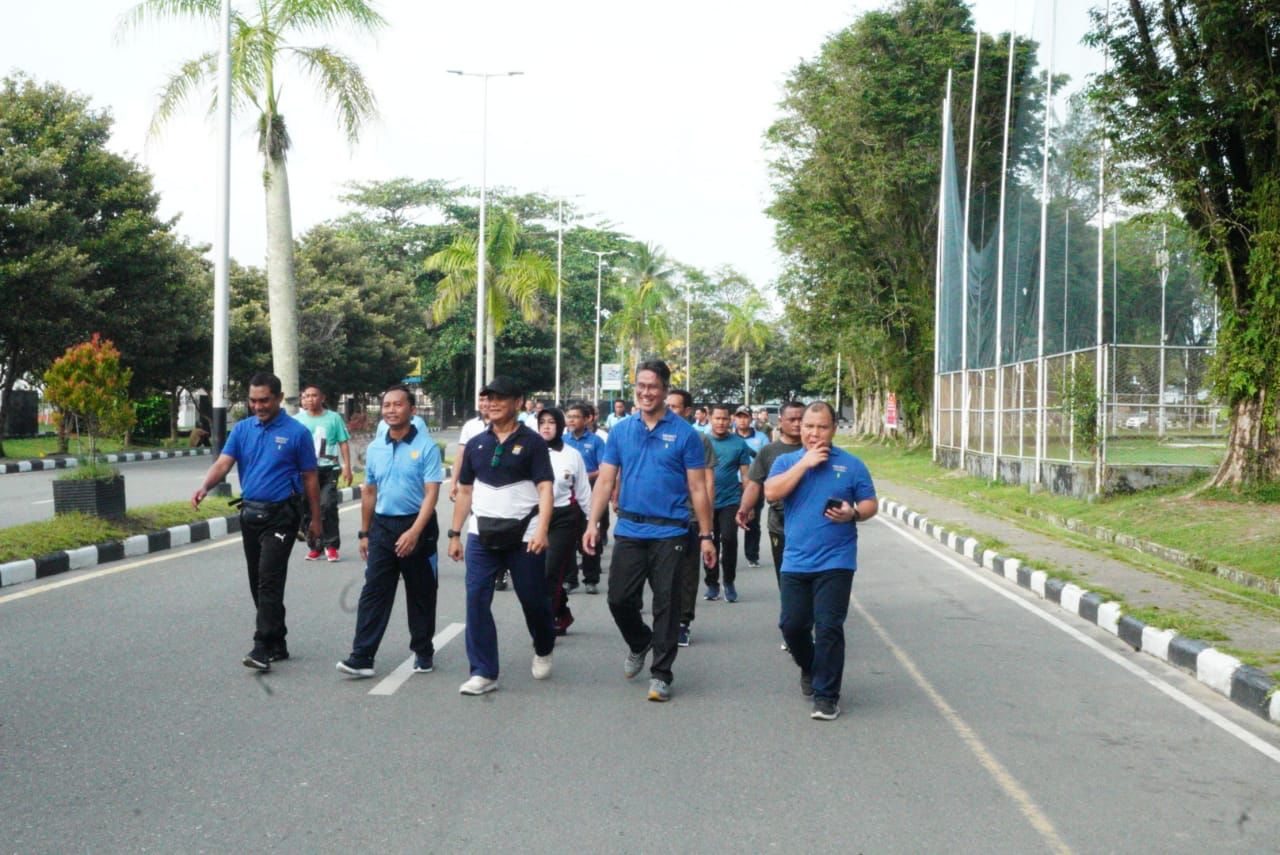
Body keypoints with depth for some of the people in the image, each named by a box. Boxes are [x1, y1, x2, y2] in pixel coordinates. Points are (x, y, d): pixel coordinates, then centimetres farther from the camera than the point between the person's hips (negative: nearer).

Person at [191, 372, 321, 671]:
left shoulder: (296, 432, -4)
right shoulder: (242, 429, 8)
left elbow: (309, 478, 0)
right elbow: (224, 462, -3)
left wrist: (316, 519, 2)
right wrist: (204, 487, -23)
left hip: (281, 515, -6)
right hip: (250, 513, 6)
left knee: (269, 579, -15)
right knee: (258, 582, 11)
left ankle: (263, 648, -17)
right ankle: (277, 644, 21)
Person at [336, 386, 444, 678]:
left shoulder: (426, 447, -9)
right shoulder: (375, 449, 8)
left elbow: (431, 493, -14)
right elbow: (369, 492, 16)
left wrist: (414, 532, -23)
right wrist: (364, 533, 14)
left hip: (417, 525, -4)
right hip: (382, 525, 4)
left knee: (420, 594, 8)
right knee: (373, 593, -3)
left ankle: (423, 653, 22)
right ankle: (362, 657, -5)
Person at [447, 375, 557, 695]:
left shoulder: (531, 442, -3)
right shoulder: (476, 444, 10)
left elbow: (545, 488, -10)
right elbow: (465, 491, 15)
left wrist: (541, 530, -23)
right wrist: (455, 534, 11)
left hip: (523, 535, -3)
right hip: (482, 534, 4)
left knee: (533, 599, 7)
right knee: (476, 600, -6)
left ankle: (543, 651, 36)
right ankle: (483, 673, 0)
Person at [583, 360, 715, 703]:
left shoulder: (684, 433, -3)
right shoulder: (621, 431, 6)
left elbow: (697, 488, -3)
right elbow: (605, 481, 5)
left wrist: (705, 536, -4)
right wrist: (593, 523, -5)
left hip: (669, 533, -3)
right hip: (629, 530, 3)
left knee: (666, 606, 2)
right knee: (619, 599, 6)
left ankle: (661, 674, 12)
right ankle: (639, 643, 36)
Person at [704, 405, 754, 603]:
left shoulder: (739, 444, 0)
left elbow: (745, 475, 2)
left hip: (730, 501, -2)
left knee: (728, 539, -14)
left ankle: (729, 581, 3)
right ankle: (712, 584, 21)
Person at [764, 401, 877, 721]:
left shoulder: (851, 465, 4)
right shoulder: (786, 461, 7)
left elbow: (870, 504, 7)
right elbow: (771, 493, -10)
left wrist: (853, 513, -16)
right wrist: (805, 463, -13)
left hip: (835, 562, -2)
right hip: (795, 561, 3)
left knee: (828, 628, -7)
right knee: (792, 625, 7)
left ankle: (826, 696, 1)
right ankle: (810, 670, 36)